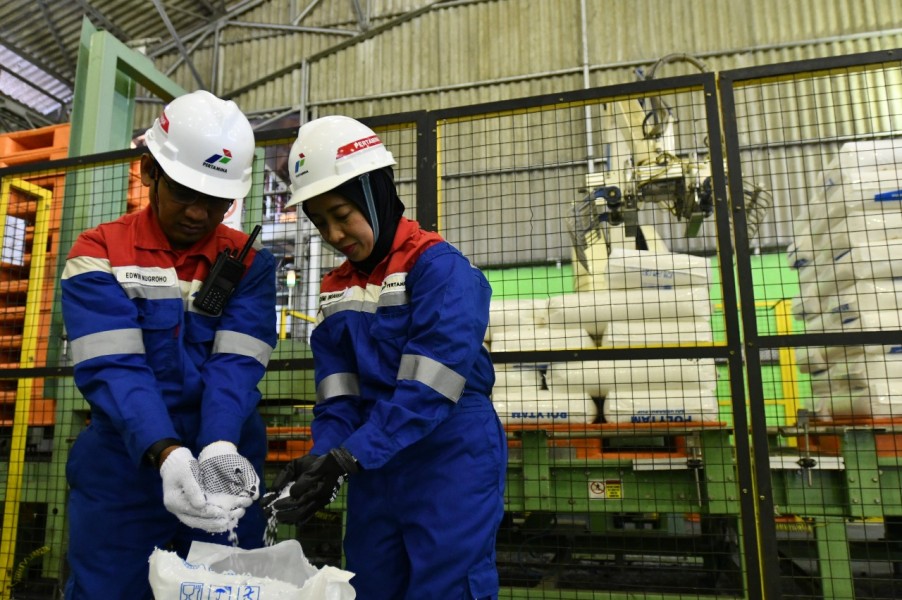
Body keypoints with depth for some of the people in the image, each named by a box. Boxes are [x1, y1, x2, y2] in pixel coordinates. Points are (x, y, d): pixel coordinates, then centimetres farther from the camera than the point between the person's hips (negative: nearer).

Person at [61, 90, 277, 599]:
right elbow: (113, 368, -16)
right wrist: (167, 453, -31)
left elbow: (235, 366, -11)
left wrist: (220, 450, -28)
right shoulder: (99, 252, -3)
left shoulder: (250, 262, 0)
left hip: (227, 474, 1)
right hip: (122, 477, -1)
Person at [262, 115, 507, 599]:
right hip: (373, 472, 7)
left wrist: (348, 457, -26)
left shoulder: (440, 268, -14)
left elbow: (426, 391, -22)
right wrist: (324, 458, -15)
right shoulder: (335, 290, 8)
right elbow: (338, 396, 2)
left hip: (451, 466, -6)